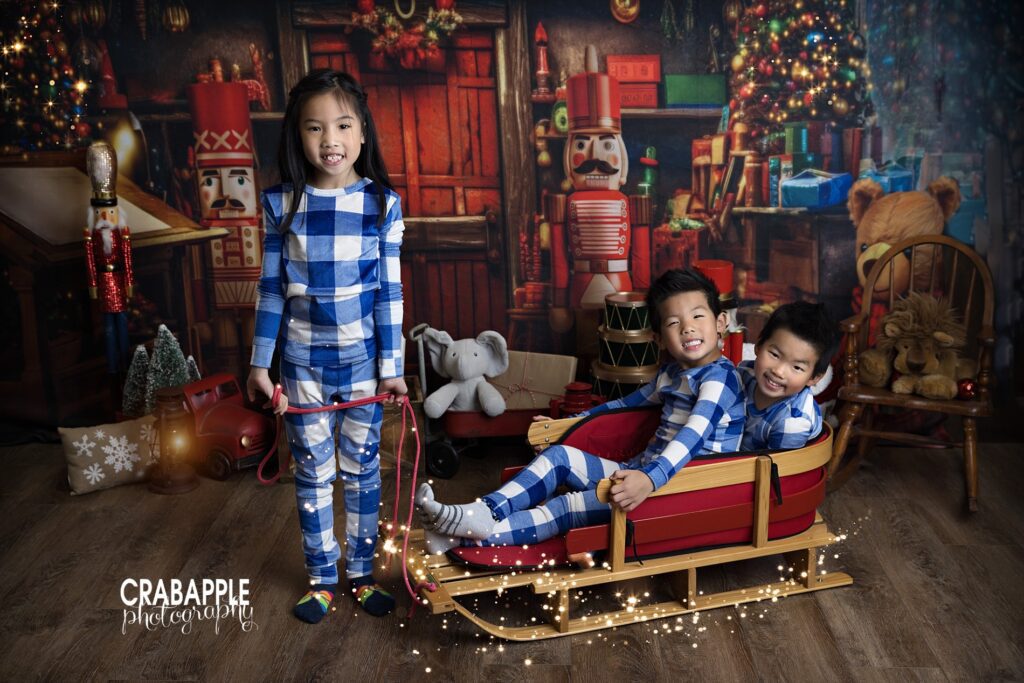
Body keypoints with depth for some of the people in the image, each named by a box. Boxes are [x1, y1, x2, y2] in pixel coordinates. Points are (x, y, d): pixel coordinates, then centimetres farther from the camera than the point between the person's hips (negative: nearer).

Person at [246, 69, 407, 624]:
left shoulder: (383, 203, -6)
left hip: (365, 359, 0)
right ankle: (322, 578, 28)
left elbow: (389, 291, -4)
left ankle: (361, 573, 29)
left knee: (362, 469, 12)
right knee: (313, 473, 12)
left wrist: (392, 366, -5)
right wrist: (260, 363, 1)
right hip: (304, 363, 1)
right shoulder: (281, 204, -4)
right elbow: (272, 289, 1)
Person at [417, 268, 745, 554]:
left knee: (578, 503, -26)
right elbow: (626, 403, 30)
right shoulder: (671, 373, 14)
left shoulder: (719, 377, -15)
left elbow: (695, 436, -32)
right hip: (643, 470, 9)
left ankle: (481, 533, -28)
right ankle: (484, 512, -18)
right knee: (561, 455, -3)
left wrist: (650, 479, -48)